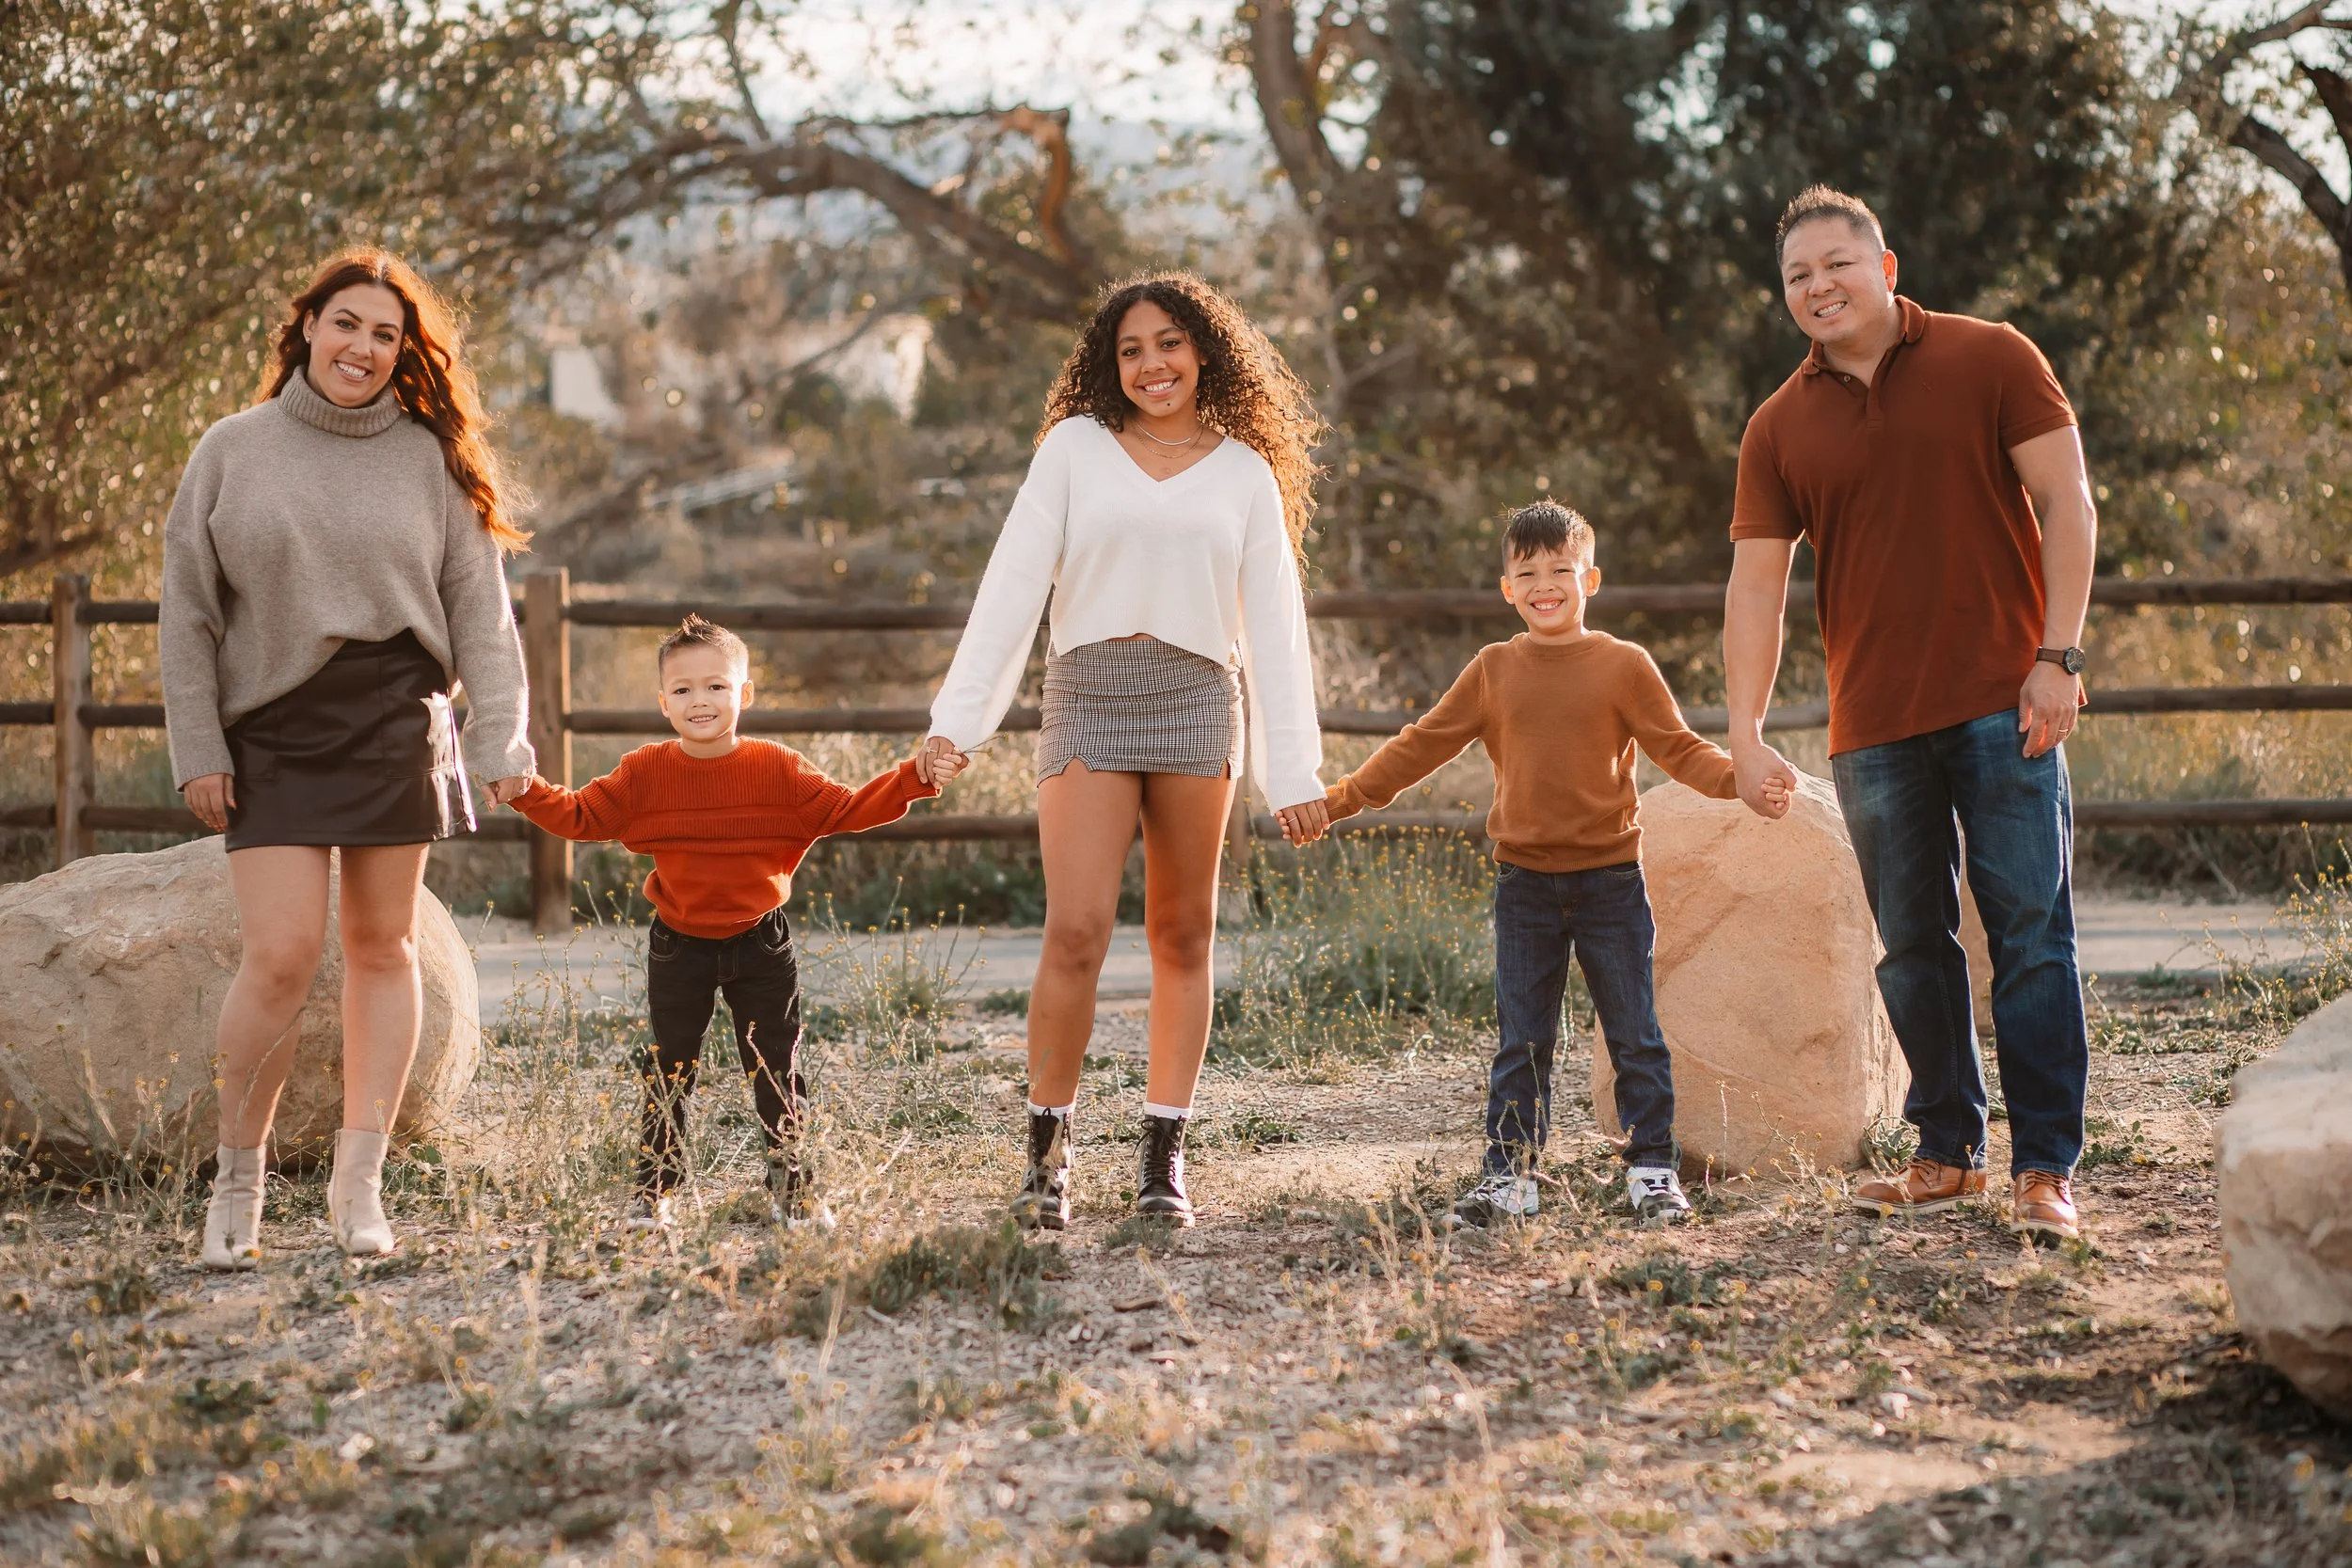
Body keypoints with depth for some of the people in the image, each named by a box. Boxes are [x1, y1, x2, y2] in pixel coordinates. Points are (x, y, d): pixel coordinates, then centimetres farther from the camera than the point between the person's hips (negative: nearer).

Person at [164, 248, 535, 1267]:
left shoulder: (429, 460, 6)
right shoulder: (232, 452, 5)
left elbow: (479, 609, 6)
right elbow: (188, 610, 6)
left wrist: (501, 739, -2)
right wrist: (197, 747, 0)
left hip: (397, 724, 1)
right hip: (270, 732, -1)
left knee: (382, 947, 4)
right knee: (280, 956, -10)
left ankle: (358, 1181, 11)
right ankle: (237, 1179, 7)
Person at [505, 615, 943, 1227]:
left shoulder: (779, 769, -7)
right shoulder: (644, 772, -6)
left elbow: (846, 809, -4)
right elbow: (580, 815, 0)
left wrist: (912, 779, -13)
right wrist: (526, 791, -13)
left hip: (760, 944, 0)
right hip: (680, 947, 0)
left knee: (777, 1072, 5)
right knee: (668, 1072, 6)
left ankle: (790, 1187, 17)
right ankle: (653, 1188, 17)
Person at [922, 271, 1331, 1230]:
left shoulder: (1245, 474, 12)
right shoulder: (1076, 447, 9)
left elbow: (1273, 624, 11)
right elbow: (1013, 582, 3)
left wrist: (1293, 772, 7)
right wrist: (959, 715, -6)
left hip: (1196, 701, 1)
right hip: (1089, 695, -1)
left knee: (1182, 938, 5)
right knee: (1076, 931, -12)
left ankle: (1164, 1158, 12)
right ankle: (1046, 1149, 1)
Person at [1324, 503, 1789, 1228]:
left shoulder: (1623, 665, -1)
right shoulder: (1493, 670, 5)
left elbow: (1678, 747, -2)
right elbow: (1423, 745, 7)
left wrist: (1741, 783, -20)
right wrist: (1342, 797, 1)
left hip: (1610, 881, -2)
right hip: (1526, 883, 2)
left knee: (1634, 1034, 3)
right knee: (1520, 1040, 5)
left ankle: (1653, 1170, 11)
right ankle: (1509, 1174, 10)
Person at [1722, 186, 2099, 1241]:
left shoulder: (1991, 361, 1)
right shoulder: (1780, 428, 8)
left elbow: (2065, 504, -1)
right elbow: (1757, 582, 6)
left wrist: (2057, 654, -9)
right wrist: (1745, 730, -3)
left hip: (2002, 705, -3)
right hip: (1874, 725, 3)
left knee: (2031, 934, -5)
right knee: (1911, 946, 9)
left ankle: (2045, 1166, -1)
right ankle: (1948, 1151, 20)